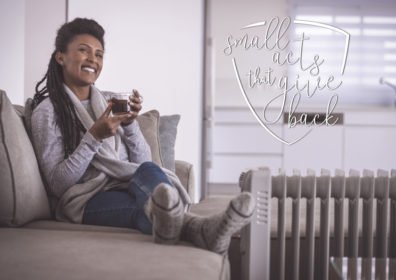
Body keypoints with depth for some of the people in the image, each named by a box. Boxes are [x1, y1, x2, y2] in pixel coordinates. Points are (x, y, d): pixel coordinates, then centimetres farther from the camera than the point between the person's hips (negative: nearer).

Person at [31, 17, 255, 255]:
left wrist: (130, 124, -6)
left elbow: (143, 161, 12)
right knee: (141, 208, -37)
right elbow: (58, 183, -7)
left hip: (128, 186, 4)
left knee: (148, 171, -33)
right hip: (86, 200, -3)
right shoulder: (48, 110, 4)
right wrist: (94, 137, -17)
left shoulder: (109, 102, 19)